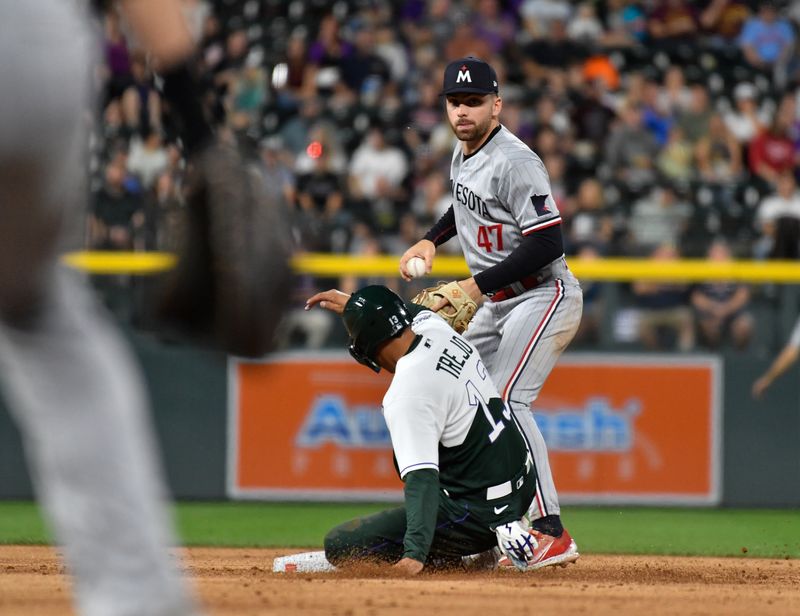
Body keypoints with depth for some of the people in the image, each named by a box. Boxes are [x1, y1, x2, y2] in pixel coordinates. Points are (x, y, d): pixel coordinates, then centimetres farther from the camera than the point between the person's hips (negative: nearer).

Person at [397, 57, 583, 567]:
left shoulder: (515, 163, -21)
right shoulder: (463, 154, 8)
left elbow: (548, 242, -27)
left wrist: (478, 285, -25)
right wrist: (432, 240, 15)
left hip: (544, 296, -10)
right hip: (496, 304, 10)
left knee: (506, 401, -24)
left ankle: (551, 529, -27)